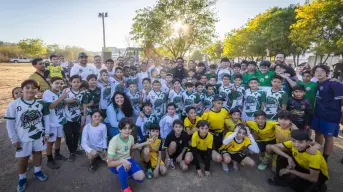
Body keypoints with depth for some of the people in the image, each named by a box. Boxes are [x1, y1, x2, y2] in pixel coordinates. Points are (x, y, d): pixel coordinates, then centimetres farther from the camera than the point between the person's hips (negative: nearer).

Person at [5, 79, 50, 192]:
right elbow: (10, 123, -8)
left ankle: (37, 172, 39)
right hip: (23, 138, -1)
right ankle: (22, 178, 32)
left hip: (39, 136, 2)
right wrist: (14, 139, -7)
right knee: (22, 159, 9)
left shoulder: (41, 103, -7)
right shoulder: (14, 104, -14)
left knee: (37, 153, 17)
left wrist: (46, 133, 1)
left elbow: (46, 118, 1)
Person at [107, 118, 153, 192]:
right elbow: (109, 163, -27)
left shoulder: (131, 137, -12)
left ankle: (126, 173, 18)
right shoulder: (114, 141, -30)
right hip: (115, 164, -4)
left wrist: (145, 143, 6)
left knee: (141, 177, -12)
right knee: (123, 167, -40)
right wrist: (122, 161, -45)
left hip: (127, 160, 5)